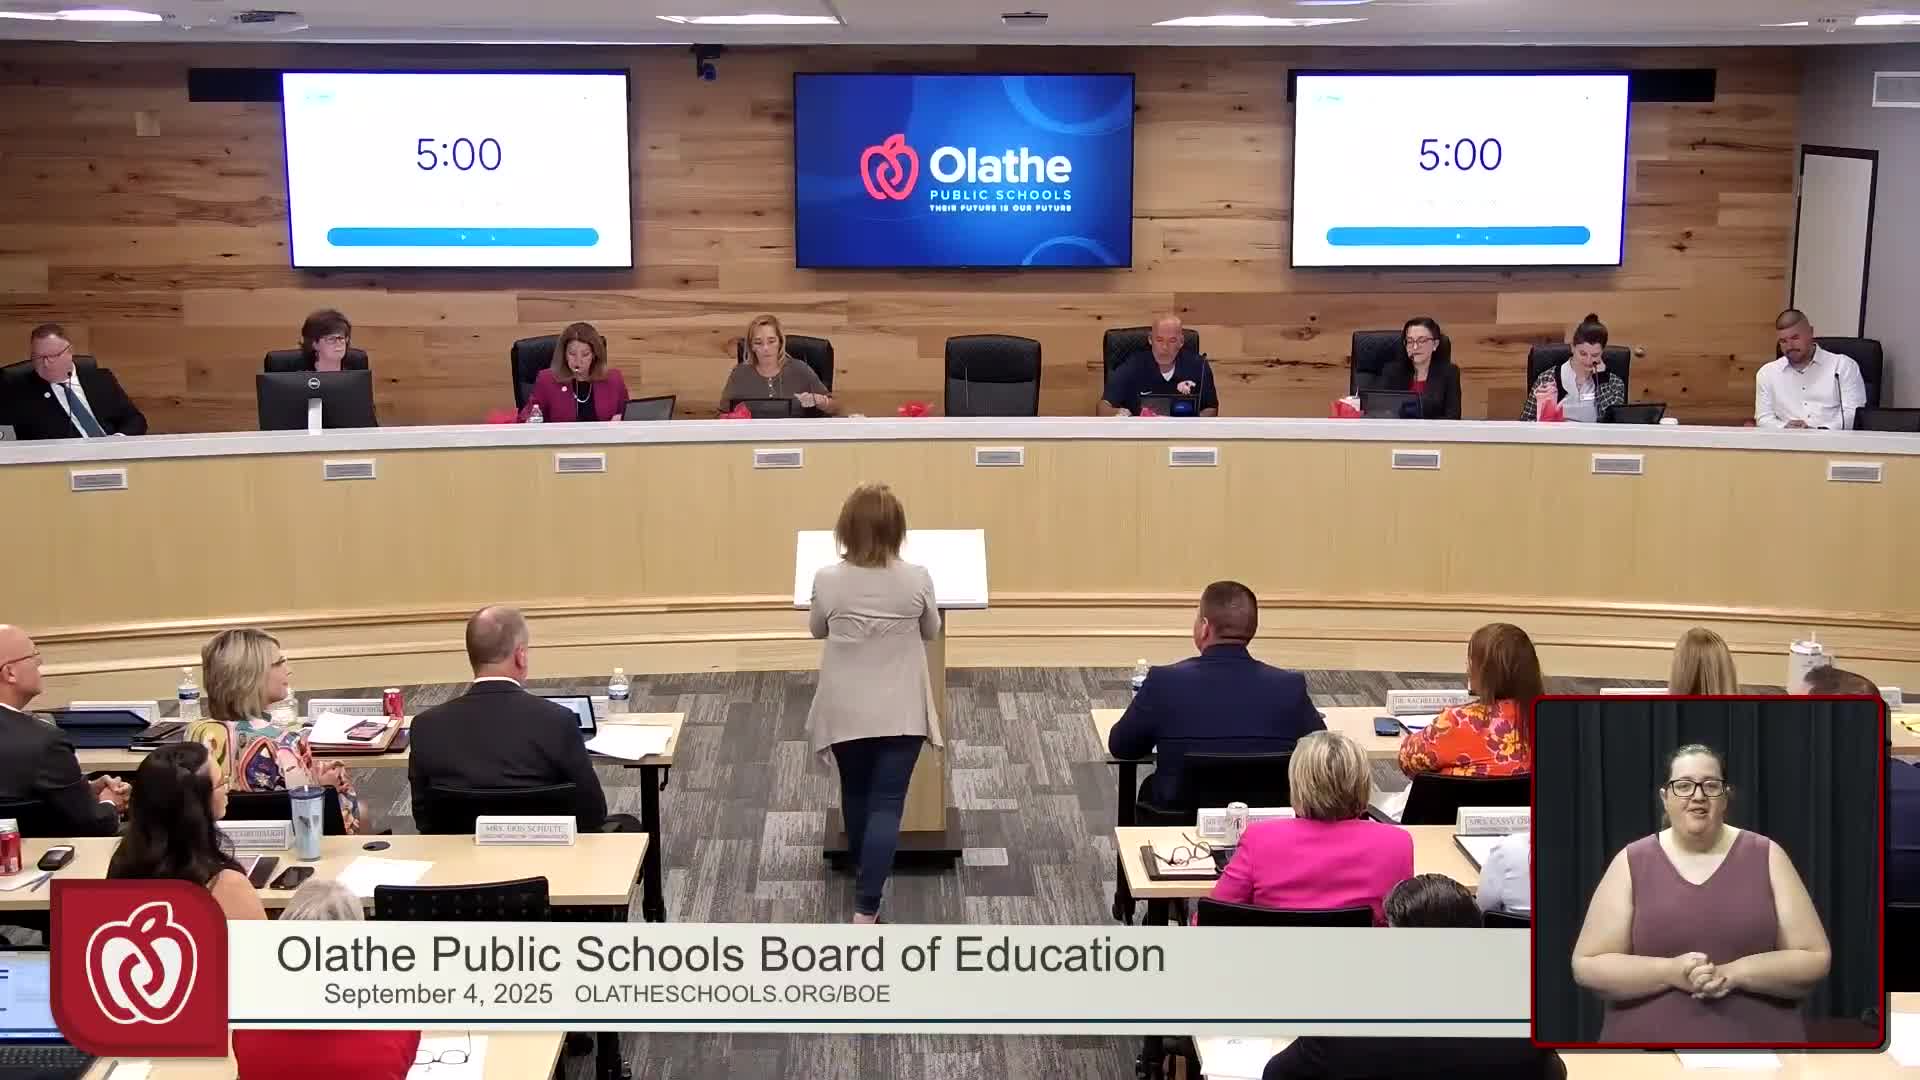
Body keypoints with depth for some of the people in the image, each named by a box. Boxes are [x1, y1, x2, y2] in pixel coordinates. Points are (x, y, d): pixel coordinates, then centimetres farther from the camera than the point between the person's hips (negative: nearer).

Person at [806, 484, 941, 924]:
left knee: (855, 793, 22)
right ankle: (866, 908, -9)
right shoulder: (917, 579, -14)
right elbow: (931, 631, 5)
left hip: (845, 712, 2)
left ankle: (863, 874, 44)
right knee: (887, 803, -1)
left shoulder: (828, 580, -13)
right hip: (900, 712, -1)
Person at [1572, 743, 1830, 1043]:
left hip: (1758, 1042, 0)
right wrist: (1671, 972, -18)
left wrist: (1735, 974, -17)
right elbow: (1588, 965, -4)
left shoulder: (1766, 857, 0)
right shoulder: (1632, 862, -1)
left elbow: (1814, 958, -2)